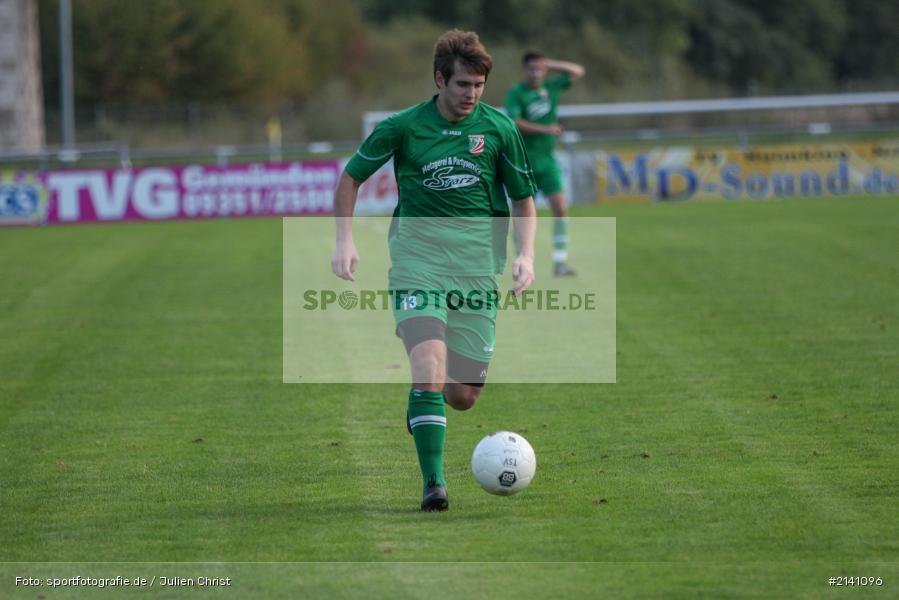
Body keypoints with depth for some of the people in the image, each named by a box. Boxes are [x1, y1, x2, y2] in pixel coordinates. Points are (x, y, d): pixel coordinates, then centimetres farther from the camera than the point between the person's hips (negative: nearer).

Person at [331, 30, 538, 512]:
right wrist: (345, 240, -2)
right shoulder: (403, 127, -2)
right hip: (418, 260, -2)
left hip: (478, 267, 2)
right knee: (430, 368, -22)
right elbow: (350, 178, 10)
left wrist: (526, 254, -4)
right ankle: (433, 483, -16)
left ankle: (421, 400, 40)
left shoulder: (499, 128, 2)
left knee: (462, 397, 3)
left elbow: (523, 198, 11)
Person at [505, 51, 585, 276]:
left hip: (547, 161, 4)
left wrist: (551, 65, 3)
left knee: (560, 209, -7)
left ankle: (560, 262, -3)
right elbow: (514, 122, -23)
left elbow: (578, 71, 15)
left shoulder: (550, 87, 6)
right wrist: (545, 129, -27)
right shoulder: (516, 93, -9)